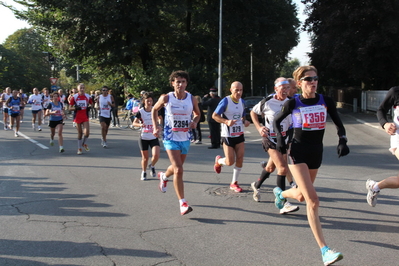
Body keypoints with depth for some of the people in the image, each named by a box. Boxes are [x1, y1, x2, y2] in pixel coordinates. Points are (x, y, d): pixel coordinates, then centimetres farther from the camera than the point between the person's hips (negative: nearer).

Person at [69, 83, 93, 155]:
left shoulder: (88, 96, 3)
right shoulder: (74, 97, -3)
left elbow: (91, 104, 16)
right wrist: (76, 108, -18)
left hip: (85, 117, 1)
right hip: (78, 117, -1)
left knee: (87, 132, -13)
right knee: (80, 133, 6)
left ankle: (84, 144, 17)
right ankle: (79, 148, 21)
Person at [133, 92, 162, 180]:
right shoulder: (140, 111, -7)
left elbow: (159, 118, 21)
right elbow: (134, 123, -13)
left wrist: (159, 123, 0)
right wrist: (140, 124, -34)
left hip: (154, 137, 1)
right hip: (143, 138, -1)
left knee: (156, 155, -15)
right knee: (145, 157, 6)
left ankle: (152, 166, 18)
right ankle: (143, 172, 30)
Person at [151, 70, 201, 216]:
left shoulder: (192, 99, -3)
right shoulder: (166, 98, -9)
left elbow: (197, 113, 13)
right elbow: (154, 110, 8)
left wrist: (195, 122, -9)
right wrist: (156, 126, -3)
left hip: (185, 138, 4)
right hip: (170, 138, -4)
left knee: (176, 167, 22)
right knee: (178, 170, -16)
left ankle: (164, 176, 58)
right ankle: (182, 203, -10)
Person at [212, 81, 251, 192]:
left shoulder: (242, 101, 6)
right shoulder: (225, 101, -14)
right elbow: (214, 115, -12)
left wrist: (245, 121, -2)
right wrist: (226, 121, -26)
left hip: (239, 134, 5)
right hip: (227, 136, -5)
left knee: (240, 159, -2)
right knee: (230, 162, -4)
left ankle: (234, 183, 14)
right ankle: (218, 160, 32)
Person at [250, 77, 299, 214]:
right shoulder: (267, 102, -12)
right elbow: (253, 112, 4)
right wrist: (259, 127, -7)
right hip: (270, 139, -6)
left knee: (271, 168, 19)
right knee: (283, 168, -18)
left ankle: (256, 185, 48)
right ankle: (283, 204, -16)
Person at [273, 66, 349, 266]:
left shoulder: (325, 101, -2)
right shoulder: (293, 103, -8)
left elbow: (338, 124, 8)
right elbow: (276, 121, 6)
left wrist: (342, 140, -10)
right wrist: (280, 138, -11)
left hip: (316, 152, 5)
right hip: (298, 152, -5)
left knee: (302, 196, 21)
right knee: (313, 201, -16)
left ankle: (280, 193, 58)